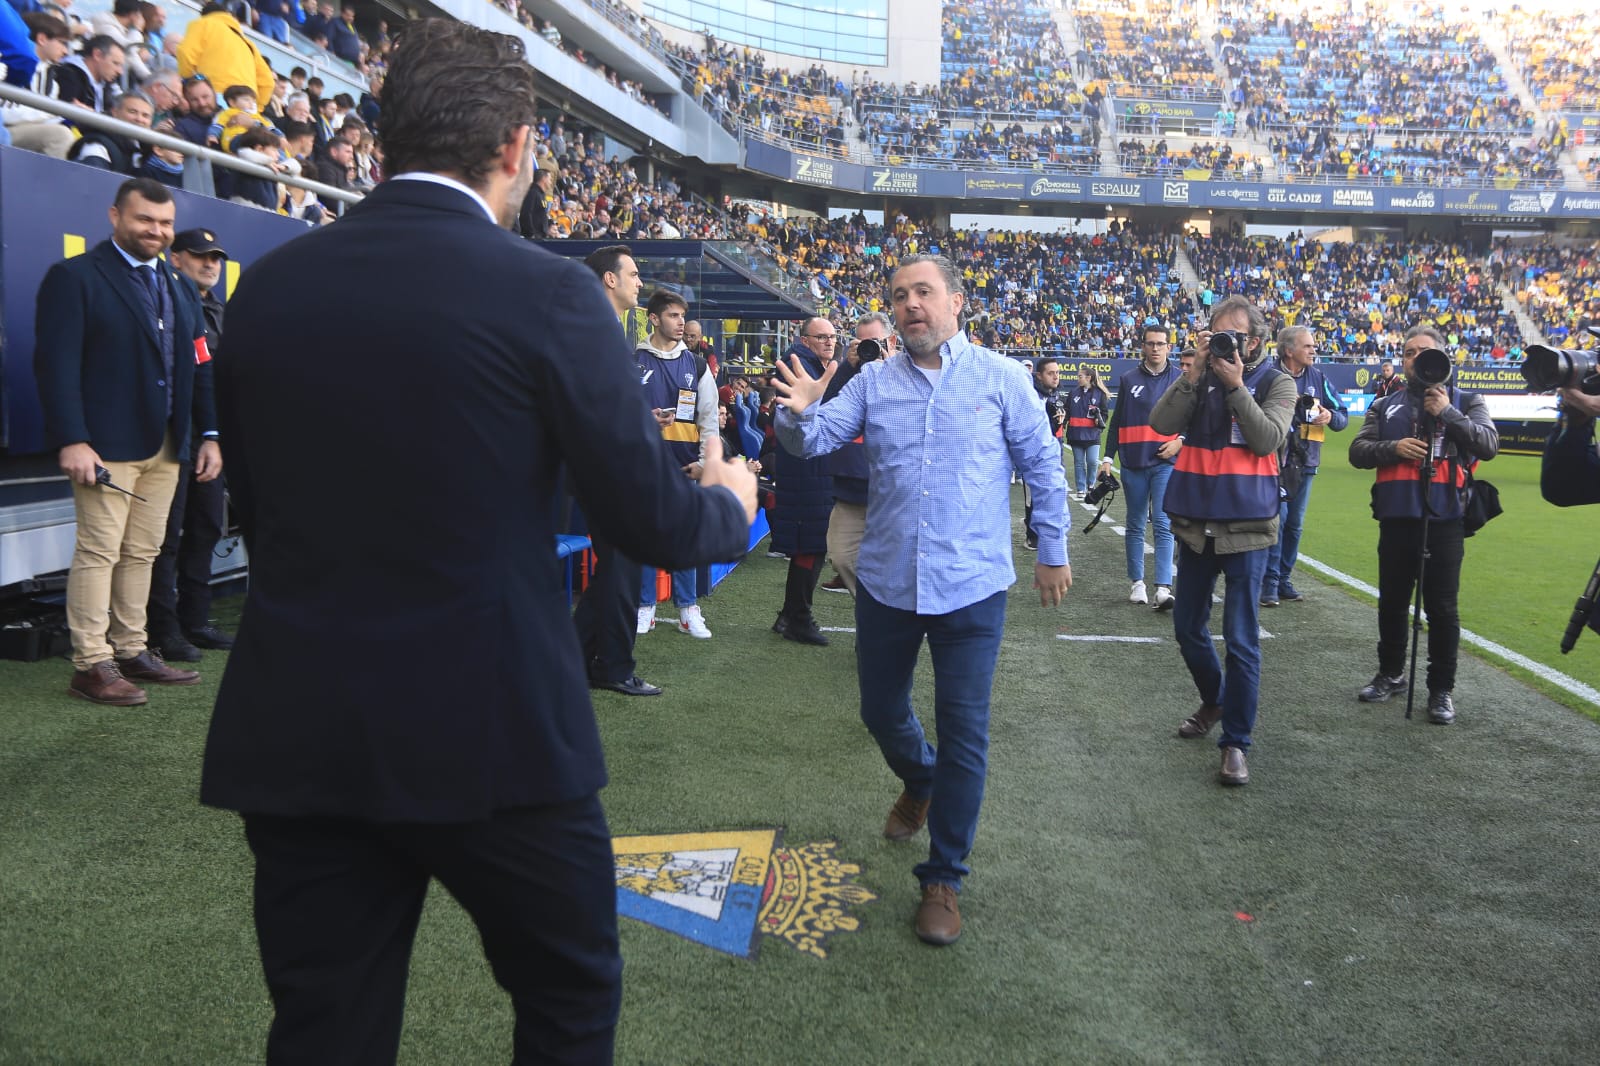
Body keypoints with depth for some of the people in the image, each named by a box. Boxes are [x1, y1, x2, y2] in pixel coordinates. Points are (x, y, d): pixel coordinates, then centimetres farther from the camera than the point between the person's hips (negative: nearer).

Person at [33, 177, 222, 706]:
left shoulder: (179, 286, 18)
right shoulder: (75, 276, -3)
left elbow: (198, 366, 17)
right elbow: (56, 363, -11)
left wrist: (209, 434, 8)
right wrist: (71, 440, -19)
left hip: (166, 446, 7)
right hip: (106, 445, -6)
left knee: (142, 554, 11)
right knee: (99, 552, -5)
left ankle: (132, 652, 19)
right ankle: (91, 664, 0)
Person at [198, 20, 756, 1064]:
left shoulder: (268, 284, 4)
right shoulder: (545, 291, -11)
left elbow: (256, 503, 14)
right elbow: (651, 520, -7)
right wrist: (729, 501, 16)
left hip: (295, 731, 5)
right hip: (491, 725, -4)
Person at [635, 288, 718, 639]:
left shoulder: (696, 365, 9)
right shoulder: (634, 363, 2)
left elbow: (709, 417, 8)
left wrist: (704, 461, 1)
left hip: (685, 464, 2)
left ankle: (688, 609, 11)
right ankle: (645, 607, 12)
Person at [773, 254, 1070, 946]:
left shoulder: (1001, 378, -2)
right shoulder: (873, 381, 4)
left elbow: (1043, 467, 3)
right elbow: (815, 439, -5)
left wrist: (1053, 551, 4)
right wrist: (799, 413, -27)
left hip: (971, 586, -3)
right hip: (885, 581, 3)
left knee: (964, 735, 0)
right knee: (881, 712, 18)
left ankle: (943, 878, 14)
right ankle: (921, 783, 51)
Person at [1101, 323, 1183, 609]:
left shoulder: (1181, 379, 4)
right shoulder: (1129, 380, 7)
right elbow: (1117, 422, 10)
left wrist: (1180, 441, -8)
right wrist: (1108, 458, 5)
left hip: (1166, 462, -2)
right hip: (1133, 463, 2)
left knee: (1163, 524, -9)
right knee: (1135, 525, 9)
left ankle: (1163, 588, -14)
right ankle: (1137, 583, 18)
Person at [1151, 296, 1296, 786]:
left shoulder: (1275, 382, -2)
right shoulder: (1198, 377, 4)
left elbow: (1267, 439, -17)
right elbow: (1161, 424, -10)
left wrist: (1236, 385, -18)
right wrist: (1195, 374, -16)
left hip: (1246, 526, -4)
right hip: (1195, 523, 4)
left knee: (1241, 640, -3)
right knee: (1188, 627, 16)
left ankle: (1236, 742, 7)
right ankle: (1213, 701, 41)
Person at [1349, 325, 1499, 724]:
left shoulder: (1466, 402, 6)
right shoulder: (1385, 407, 12)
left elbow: (1489, 445, -8)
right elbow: (1358, 451, 5)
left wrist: (1447, 413, -15)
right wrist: (1393, 447, -12)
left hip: (1445, 519, -3)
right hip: (1396, 518, 3)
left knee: (1441, 607, 0)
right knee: (1392, 601, 13)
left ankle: (1442, 689, 11)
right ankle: (1390, 673, 30)